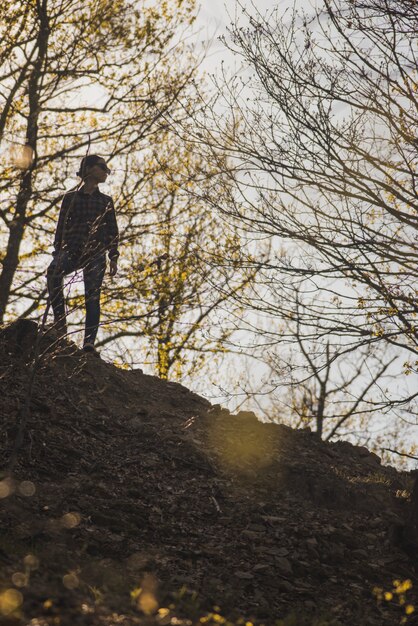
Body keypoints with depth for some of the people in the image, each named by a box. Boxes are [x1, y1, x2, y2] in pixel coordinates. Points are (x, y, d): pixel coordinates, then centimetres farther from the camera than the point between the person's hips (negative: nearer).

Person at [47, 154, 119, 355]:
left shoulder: (106, 201, 19)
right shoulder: (71, 198, 16)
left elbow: (112, 232, 15)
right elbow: (61, 227, 13)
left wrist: (113, 258, 3)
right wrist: (57, 252, 1)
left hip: (96, 252, 1)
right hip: (72, 249, -1)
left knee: (92, 296, -13)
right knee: (53, 272, -32)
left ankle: (89, 342, -21)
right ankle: (60, 323, -31)